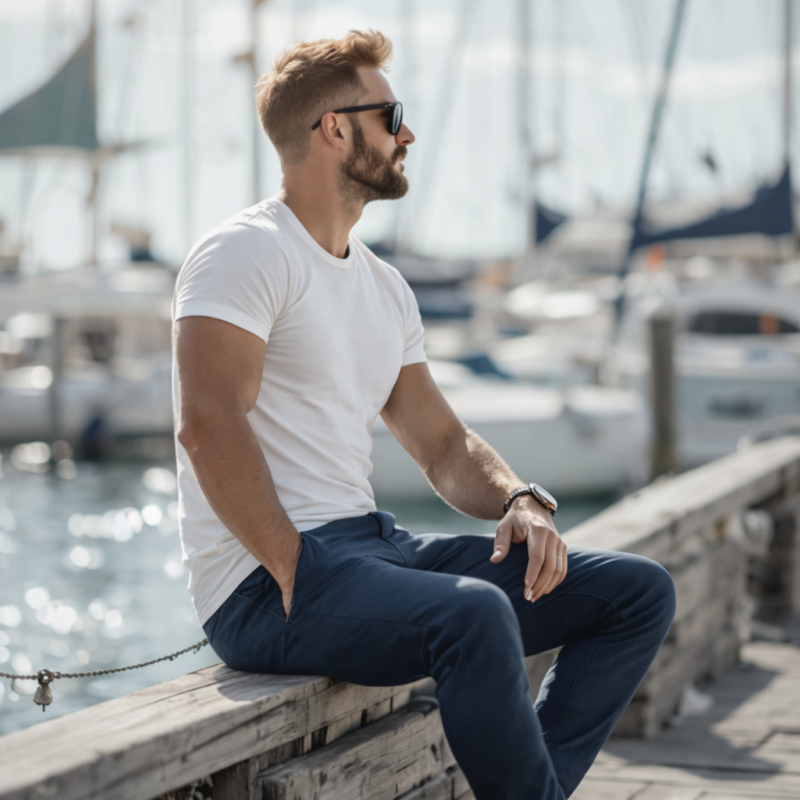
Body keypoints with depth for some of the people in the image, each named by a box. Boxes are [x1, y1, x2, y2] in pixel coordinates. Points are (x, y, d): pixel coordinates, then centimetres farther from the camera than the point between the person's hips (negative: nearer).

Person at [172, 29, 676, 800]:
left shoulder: (384, 288, 18)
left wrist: (522, 500, 0)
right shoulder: (246, 252, -8)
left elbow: (442, 445, 21)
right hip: (264, 586, -9)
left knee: (639, 592, 3)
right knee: (477, 615, -37)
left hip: (374, 545, 9)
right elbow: (209, 423, -21)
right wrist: (293, 573, -22)